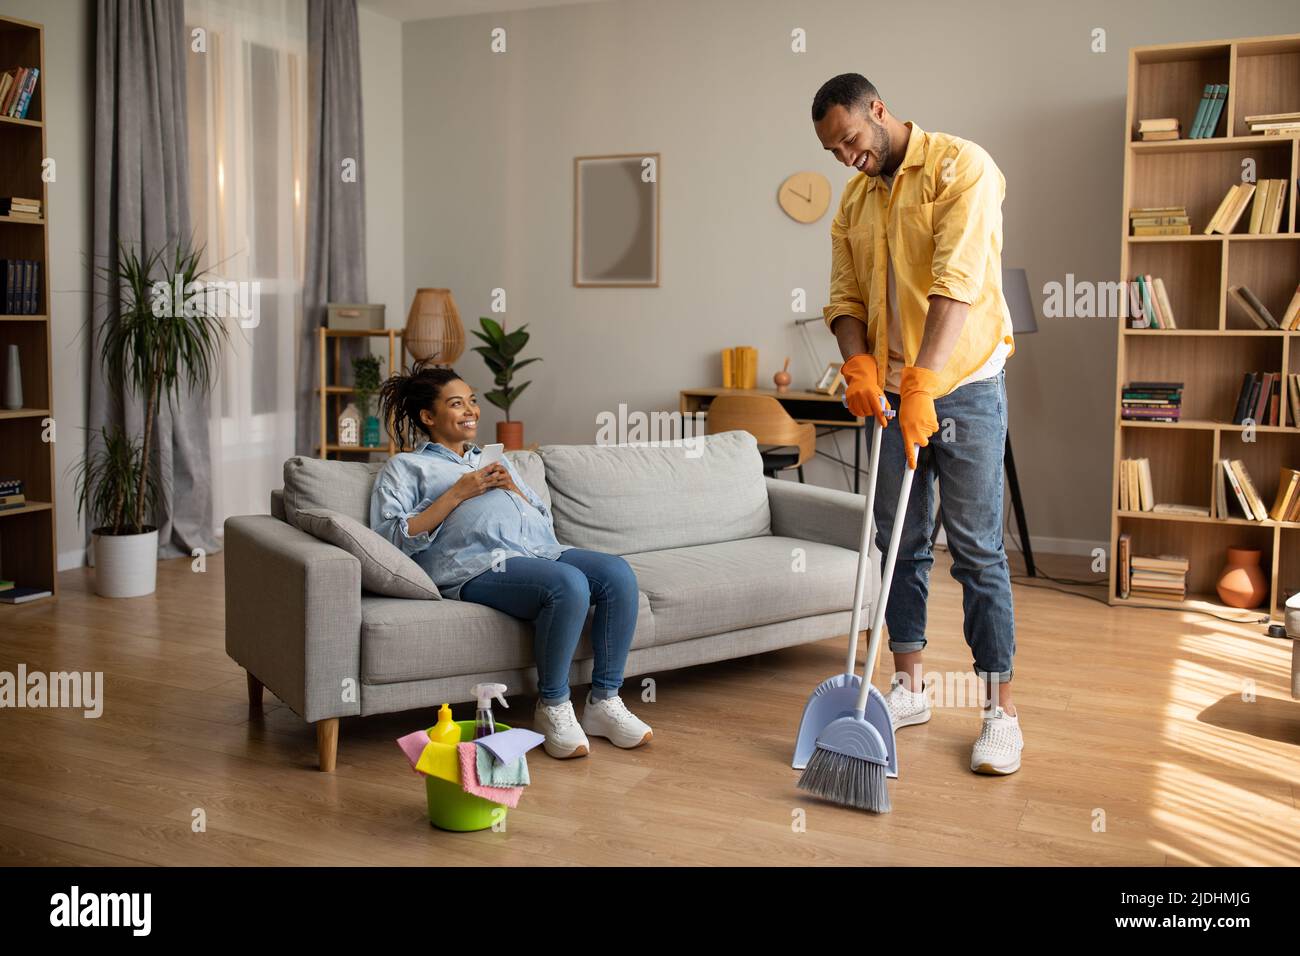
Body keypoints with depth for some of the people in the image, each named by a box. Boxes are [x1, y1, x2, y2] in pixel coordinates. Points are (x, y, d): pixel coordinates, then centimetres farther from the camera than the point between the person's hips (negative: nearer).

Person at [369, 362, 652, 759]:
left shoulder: (497, 461, 35)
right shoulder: (405, 467, 17)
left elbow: (545, 521, 27)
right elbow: (392, 535, -1)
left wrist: (513, 490, 8)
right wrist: (458, 493, -4)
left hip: (540, 549, 6)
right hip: (478, 565, -6)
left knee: (618, 573, -23)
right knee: (569, 584, -35)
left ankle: (603, 702, -14)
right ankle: (552, 708, -18)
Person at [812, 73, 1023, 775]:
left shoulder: (961, 166, -10)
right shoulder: (853, 201, 12)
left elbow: (958, 285, -22)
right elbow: (846, 297, 9)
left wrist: (921, 382, -30)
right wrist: (858, 365, -12)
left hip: (963, 387, -6)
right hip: (892, 393, 6)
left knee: (977, 550, -4)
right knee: (900, 545, 11)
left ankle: (1000, 710, 3)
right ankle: (907, 688, 23)